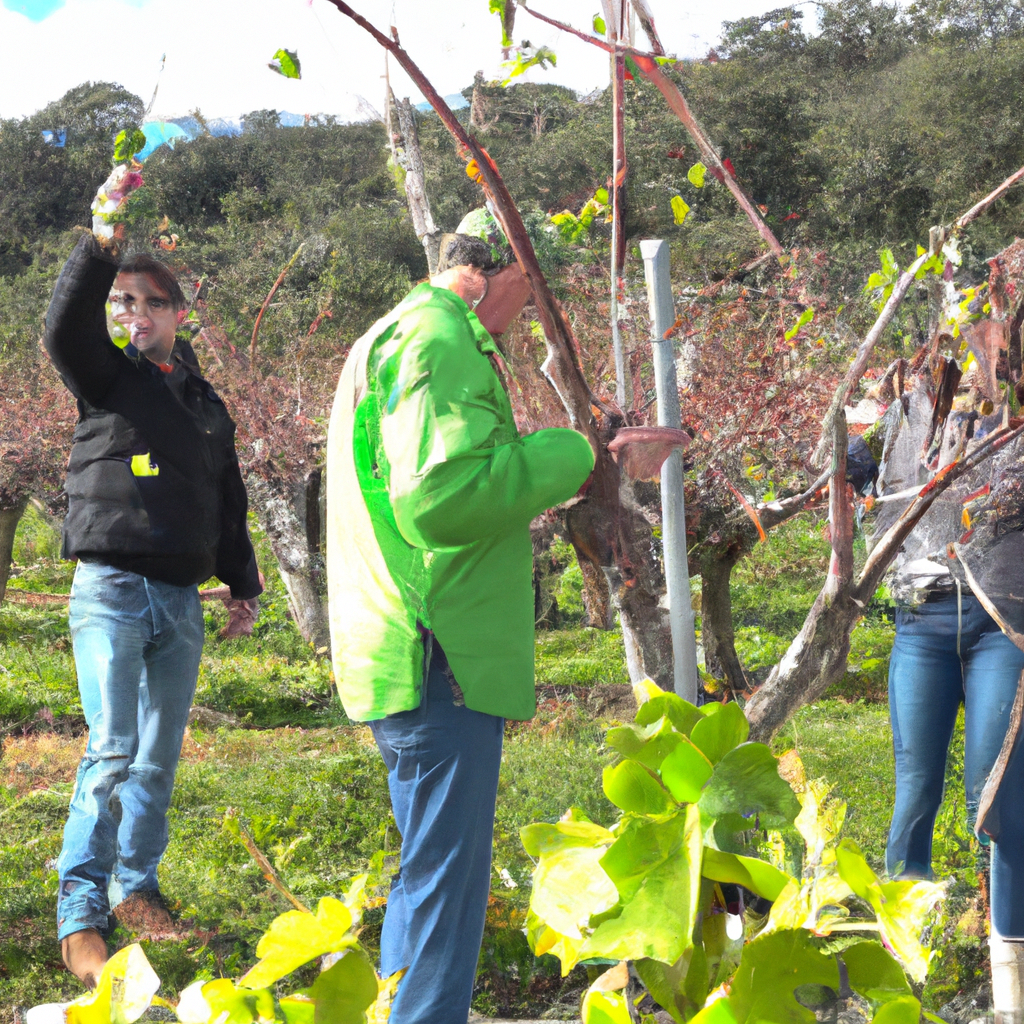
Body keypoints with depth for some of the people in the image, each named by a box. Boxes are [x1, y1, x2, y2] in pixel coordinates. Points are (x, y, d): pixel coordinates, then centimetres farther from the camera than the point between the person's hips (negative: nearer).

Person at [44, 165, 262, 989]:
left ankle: (136, 890, 21)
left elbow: (228, 506, 25)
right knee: (113, 749, -15)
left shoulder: (208, 406, 17)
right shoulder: (107, 377, 3)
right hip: (111, 592, -5)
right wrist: (102, 243, -32)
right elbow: (64, 326, -19)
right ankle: (80, 919, -13)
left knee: (160, 758, 9)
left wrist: (244, 584, 24)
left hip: (181, 605, 5)